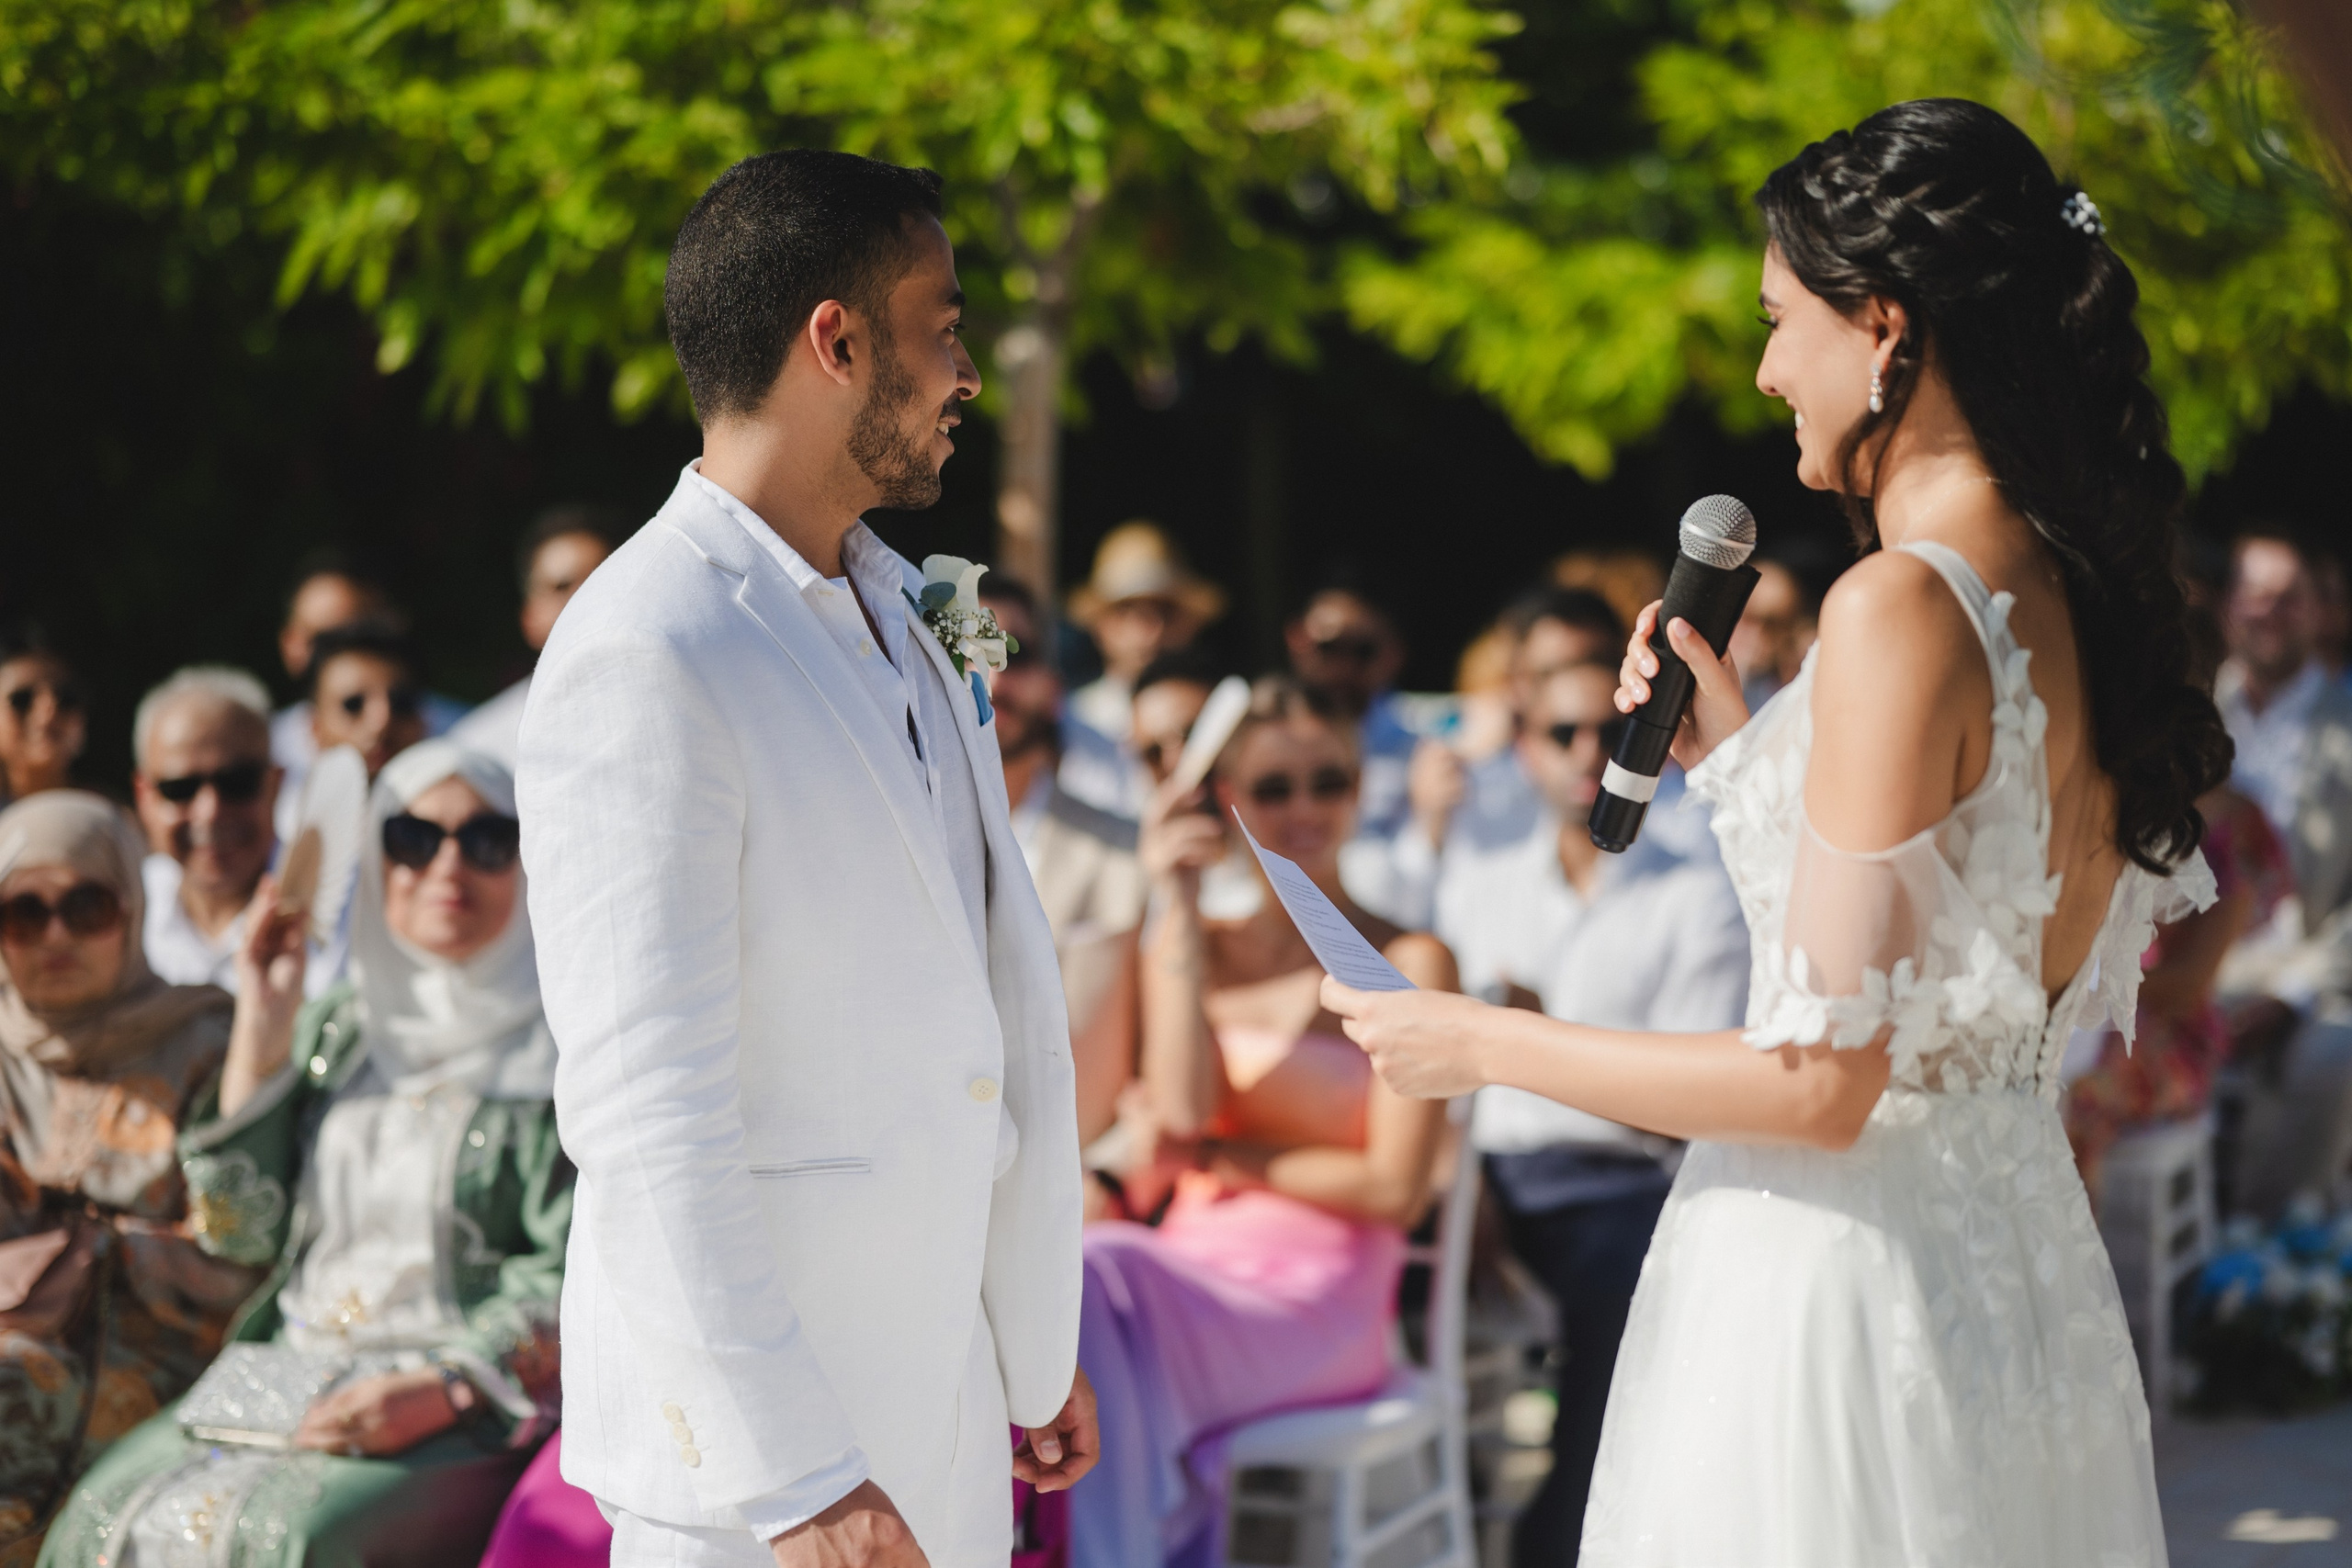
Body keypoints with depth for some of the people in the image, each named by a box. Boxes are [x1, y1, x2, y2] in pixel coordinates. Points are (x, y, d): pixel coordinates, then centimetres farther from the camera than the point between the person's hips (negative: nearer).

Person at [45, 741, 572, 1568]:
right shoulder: (336, 1028, 16)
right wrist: (261, 1029, 5)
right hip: (288, 1371, 5)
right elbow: (242, 1228, 10)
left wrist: (444, 1391, -20)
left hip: (477, 1412, -5)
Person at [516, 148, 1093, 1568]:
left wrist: (1038, 1339, 14)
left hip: (943, 1397, 8)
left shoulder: (897, 612, 12)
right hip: (759, 1412, -8)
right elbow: (650, 1118, -20)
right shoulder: (644, 661, -17)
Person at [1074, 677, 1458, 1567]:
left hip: (1320, 1303, -3)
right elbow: (1183, 1113, -4)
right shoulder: (1187, 946, 14)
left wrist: (1216, 1156, -1)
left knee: (1102, 1289, -30)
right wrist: (1178, 912, -3)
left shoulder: (1409, 964, 3)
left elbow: (1395, 1189, -4)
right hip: (1188, 1273, 3)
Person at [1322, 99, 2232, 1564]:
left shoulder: (1901, 608, -19)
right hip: (2027, 1263, 9)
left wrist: (1484, 1043, -9)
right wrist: (1740, 753, 14)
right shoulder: (2083, 594, 7)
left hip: (1840, 1275, -9)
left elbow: (1823, 1079, -20)